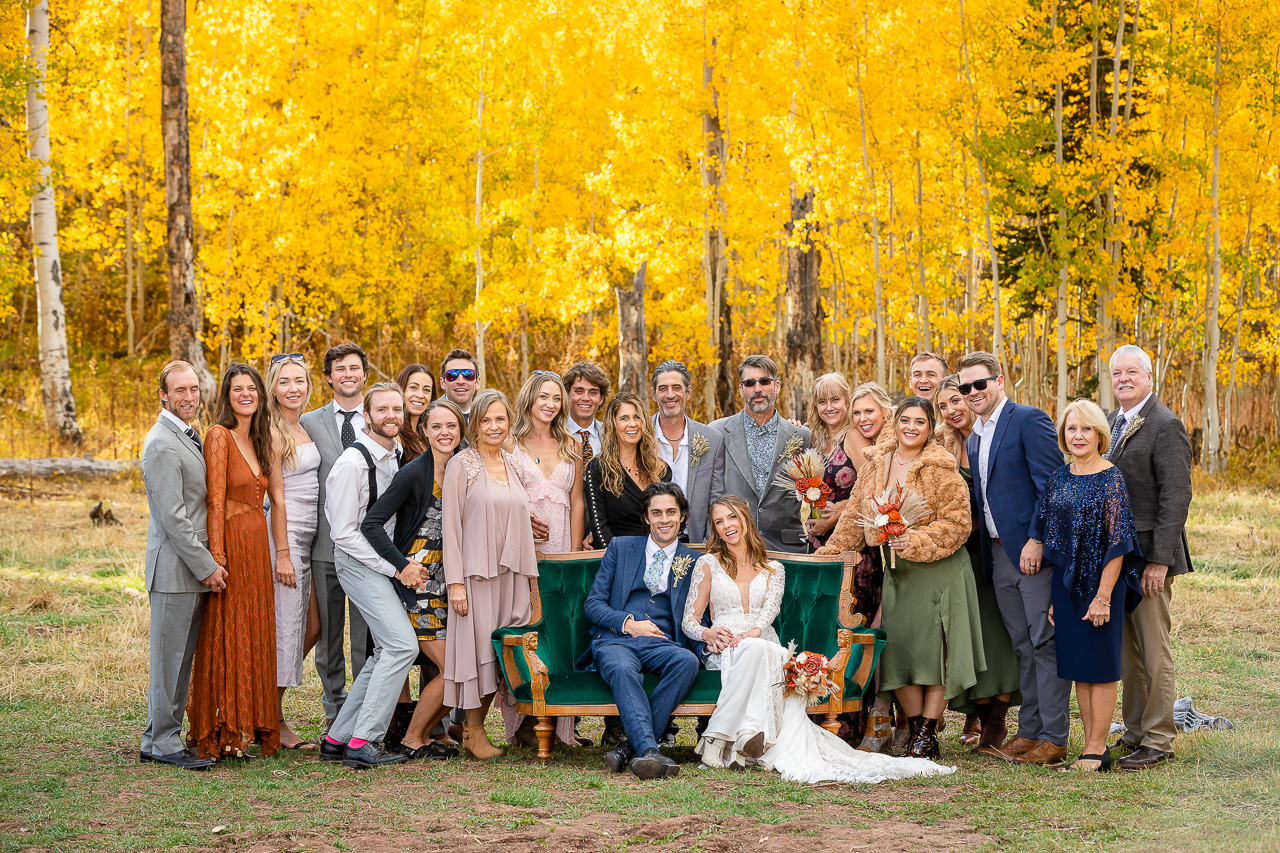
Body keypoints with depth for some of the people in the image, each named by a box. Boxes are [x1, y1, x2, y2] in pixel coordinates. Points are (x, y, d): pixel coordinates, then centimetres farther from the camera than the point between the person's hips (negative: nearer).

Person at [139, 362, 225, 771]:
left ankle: (161, 738, 20)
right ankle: (162, 743, 3)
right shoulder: (162, 445, -15)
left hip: (195, 567, 9)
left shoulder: (190, 438, 17)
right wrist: (206, 565, -17)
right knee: (169, 657, -3)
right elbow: (172, 516, -19)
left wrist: (208, 562, 17)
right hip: (175, 569, -9)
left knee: (180, 659, 13)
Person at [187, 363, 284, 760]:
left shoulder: (261, 440, 13)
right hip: (230, 544, -7)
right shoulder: (219, 435, -9)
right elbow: (216, 501, -14)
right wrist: (217, 558, -18)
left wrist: (283, 554, 8)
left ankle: (252, 727, 17)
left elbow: (278, 500, 13)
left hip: (257, 547, 7)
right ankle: (221, 734, 3)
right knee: (225, 639, -2)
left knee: (255, 639, 9)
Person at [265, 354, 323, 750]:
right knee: (285, 628, -4)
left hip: (309, 538, 9)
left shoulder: (303, 428, 14)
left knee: (313, 628, 10)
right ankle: (275, 723, 5)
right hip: (285, 535, -8)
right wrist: (282, 553, -16)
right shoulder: (274, 432, -11)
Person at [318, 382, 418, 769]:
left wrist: (404, 562, 8)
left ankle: (338, 738, 14)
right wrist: (396, 569, -18)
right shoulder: (354, 462, -18)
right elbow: (344, 533, -18)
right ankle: (362, 742, -15)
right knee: (402, 645, -18)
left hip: (387, 560, 9)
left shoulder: (397, 455, 8)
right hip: (358, 561, -9)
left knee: (387, 651, 8)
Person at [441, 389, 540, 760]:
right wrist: (455, 582, -12)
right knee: (476, 646, -5)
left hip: (510, 573, 5)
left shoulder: (513, 465, 13)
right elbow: (451, 525, -6)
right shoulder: (461, 465, -3)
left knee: (501, 649, 3)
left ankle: (475, 727, 12)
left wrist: (529, 576, 14)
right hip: (475, 571, -5)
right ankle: (474, 732, 4)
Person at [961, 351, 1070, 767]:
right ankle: (1028, 731, 17)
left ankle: (1053, 737, -3)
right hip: (999, 556, 8)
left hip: (1035, 552, -8)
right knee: (1023, 646, 12)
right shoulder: (973, 439, 18)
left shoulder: (1030, 421, -8)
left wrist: (1037, 541, -20)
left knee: (1046, 642, -6)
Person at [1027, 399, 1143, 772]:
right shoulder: (1059, 479, 8)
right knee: (1077, 666, 9)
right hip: (1066, 583, 6)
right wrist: (1055, 596, 9)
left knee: (1100, 665, 0)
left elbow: (1116, 543, -12)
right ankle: (1091, 745, 17)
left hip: (1101, 582, -6)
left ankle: (1097, 749, 6)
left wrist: (1103, 596, -17)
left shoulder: (1111, 479, -10)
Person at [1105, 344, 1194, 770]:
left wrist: (1159, 560, -20)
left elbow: (1176, 496, -16)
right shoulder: (1112, 422, 15)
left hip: (1148, 555, -8)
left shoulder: (1165, 426, -11)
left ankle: (1158, 742, 3)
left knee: (1153, 650, -3)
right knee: (1128, 651, 13)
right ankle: (1135, 733, 21)